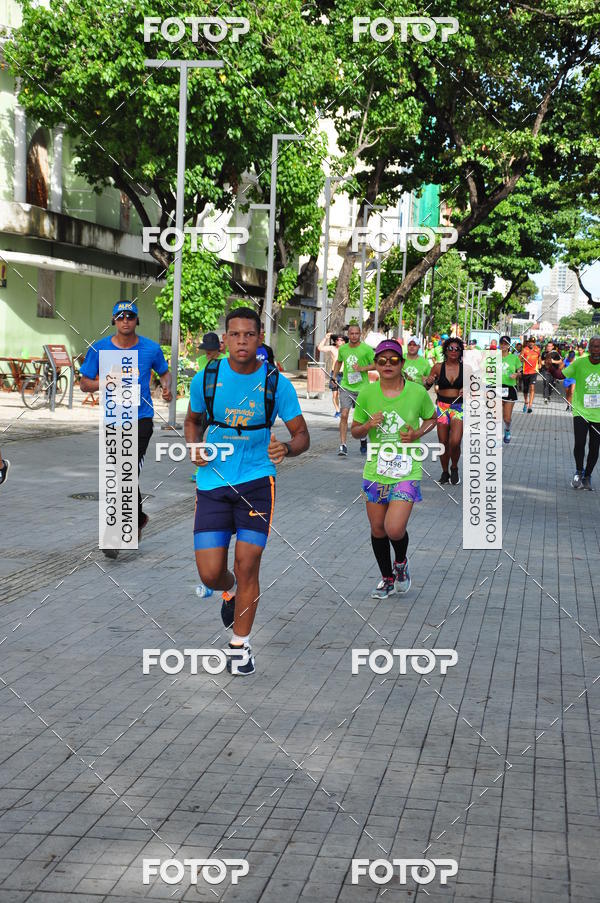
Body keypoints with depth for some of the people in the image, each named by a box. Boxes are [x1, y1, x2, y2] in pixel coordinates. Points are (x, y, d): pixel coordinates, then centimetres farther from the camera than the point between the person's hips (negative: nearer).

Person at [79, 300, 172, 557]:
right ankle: (138, 517, 33)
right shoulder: (99, 349, 0)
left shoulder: (151, 348, 0)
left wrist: (166, 386, -4)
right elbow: (84, 383, 5)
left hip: (141, 418, -2)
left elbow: (164, 372, 18)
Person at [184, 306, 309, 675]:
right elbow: (193, 420, 15)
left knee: (247, 565, -5)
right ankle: (231, 591, 36)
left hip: (256, 482, -1)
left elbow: (302, 434, 0)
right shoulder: (207, 378, -3)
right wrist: (194, 447, -5)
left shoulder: (276, 383, -6)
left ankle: (241, 644, 14)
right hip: (213, 483, 1)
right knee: (210, 573, -3)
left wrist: (287, 448, -23)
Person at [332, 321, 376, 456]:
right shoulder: (342, 349, 5)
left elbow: (376, 364, -5)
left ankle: (363, 441, 35)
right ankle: (343, 445, -12)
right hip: (346, 387, 2)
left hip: (362, 388, -2)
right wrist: (334, 375, 14)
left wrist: (362, 368, -18)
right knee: (344, 415, -12)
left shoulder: (366, 349, -7)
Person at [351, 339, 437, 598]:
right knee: (377, 530, 12)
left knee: (394, 529, -15)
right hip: (375, 472, 3)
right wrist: (368, 426, -15)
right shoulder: (367, 393, -4)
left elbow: (431, 418, 12)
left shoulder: (417, 392, -7)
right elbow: (355, 431, 7)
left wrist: (418, 433, -7)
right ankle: (387, 579, 34)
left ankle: (401, 562, 20)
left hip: (407, 472, -2)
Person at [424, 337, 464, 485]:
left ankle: (454, 468, 10)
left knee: (455, 442, -17)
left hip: (459, 407, -1)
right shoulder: (438, 367, 0)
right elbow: (425, 388, 4)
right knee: (443, 443, 5)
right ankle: (445, 472, 24)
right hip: (441, 407, 1)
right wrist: (428, 382, -19)